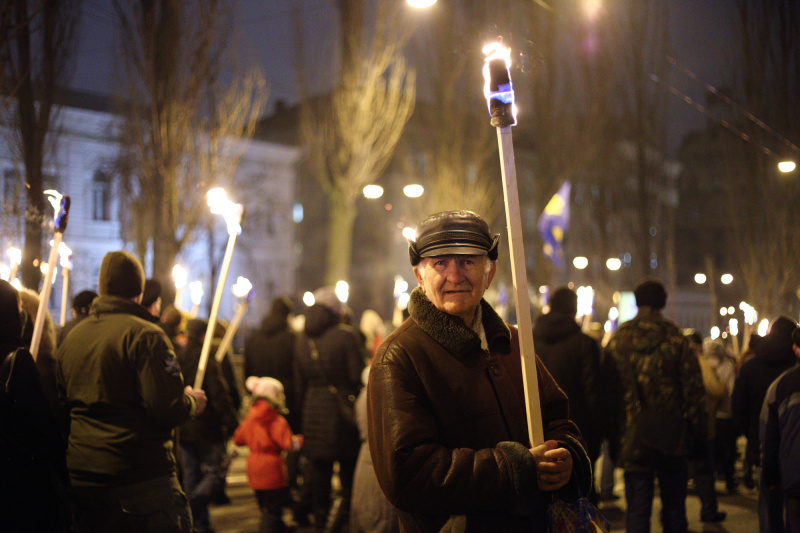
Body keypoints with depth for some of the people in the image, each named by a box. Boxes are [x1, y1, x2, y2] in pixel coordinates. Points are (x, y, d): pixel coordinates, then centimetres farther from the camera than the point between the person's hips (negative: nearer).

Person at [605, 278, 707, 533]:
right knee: (674, 510, 12)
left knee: (637, 511, 5)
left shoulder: (617, 340, 1)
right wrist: (699, 436, 3)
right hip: (672, 437, -1)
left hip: (633, 440, 1)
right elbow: (693, 390, -5)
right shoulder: (675, 338, -4)